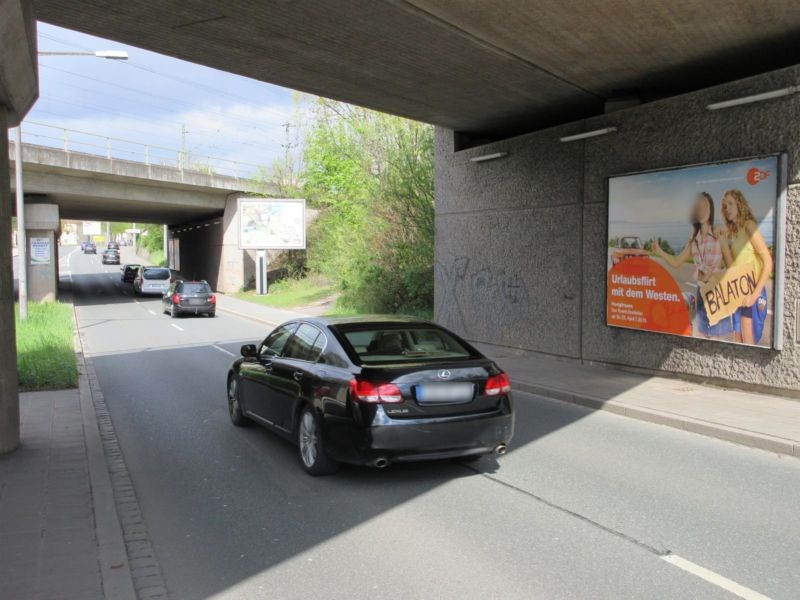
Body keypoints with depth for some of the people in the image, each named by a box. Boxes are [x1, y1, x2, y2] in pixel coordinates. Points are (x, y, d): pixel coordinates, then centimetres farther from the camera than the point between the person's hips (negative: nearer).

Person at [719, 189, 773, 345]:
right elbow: (732, 262, 10)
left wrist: (755, 294, -18)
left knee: (748, 342, -5)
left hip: (751, 290, -7)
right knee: (738, 339, 13)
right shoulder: (731, 231, 12)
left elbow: (768, 262, -16)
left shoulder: (749, 225, -10)